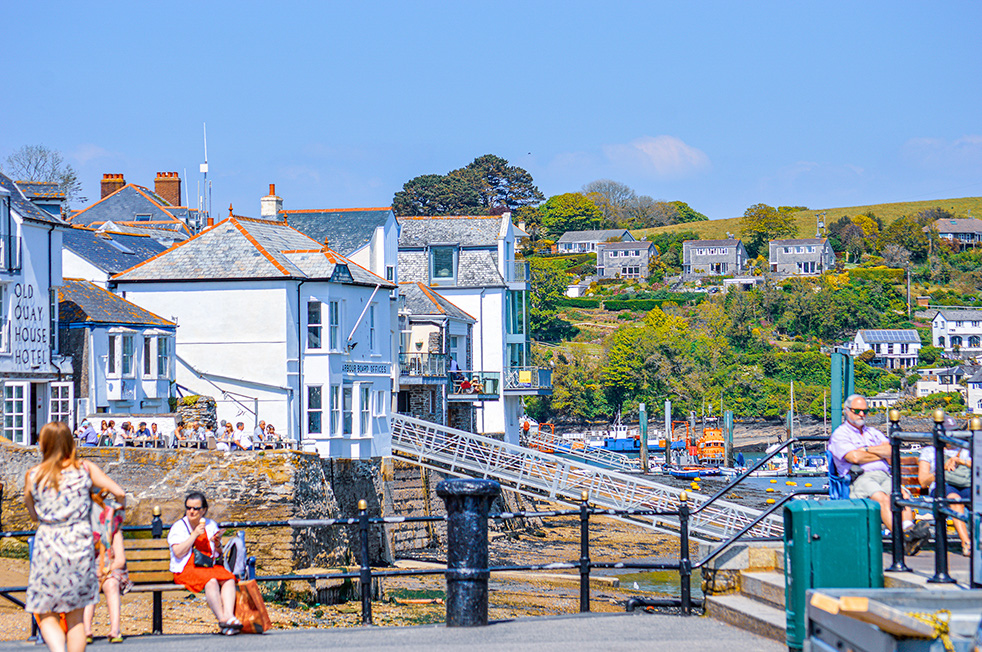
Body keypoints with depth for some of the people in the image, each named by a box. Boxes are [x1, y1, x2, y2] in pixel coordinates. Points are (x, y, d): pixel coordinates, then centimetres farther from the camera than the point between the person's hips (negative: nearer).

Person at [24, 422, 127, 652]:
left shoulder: (33, 475, 1)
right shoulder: (85, 468, 2)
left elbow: (34, 515, 12)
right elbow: (119, 493, -1)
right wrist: (118, 499, 21)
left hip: (48, 546, -1)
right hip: (80, 547, 2)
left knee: (46, 615, 9)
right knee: (76, 617, 14)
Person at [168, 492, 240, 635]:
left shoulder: (211, 526, 15)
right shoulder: (179, 527, 3)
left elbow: (218, 555, 20)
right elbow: (178, 553, -12)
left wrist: (217, 544, -3)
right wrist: (195, 535, -13)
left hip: (210, 567, 5)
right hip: (186, 570, -5)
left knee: (229, 579, -26)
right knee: (211, 581, -34)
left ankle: (229, 615, -41)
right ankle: (222, 619, -36)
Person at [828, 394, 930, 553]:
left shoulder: (873, 433, 30)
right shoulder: (840, 434, 11)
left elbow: (891, 451, 12)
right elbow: (854, 457, -7)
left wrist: (867, 449, 0)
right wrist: (882, 454, 6)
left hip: (884, 476, 6)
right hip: (859, 479, -6)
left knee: (903, 495, -28)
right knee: (882, 498, -36)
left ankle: (909, 530, -51)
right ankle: (905, 538, -52)